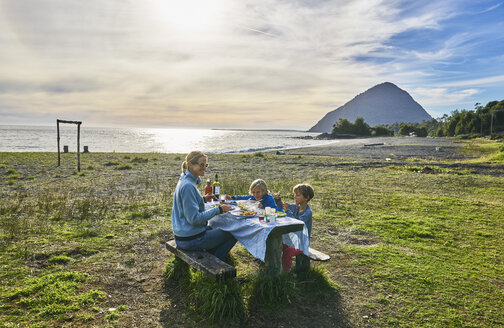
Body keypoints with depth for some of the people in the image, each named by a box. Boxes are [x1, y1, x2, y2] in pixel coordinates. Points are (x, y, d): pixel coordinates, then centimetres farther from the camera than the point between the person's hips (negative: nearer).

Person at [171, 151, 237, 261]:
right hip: (190, 239, -10)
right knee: (233, 234, 3)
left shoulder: (185, 181, 7)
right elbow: (194, 218, -26)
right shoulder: (188, 186, -24)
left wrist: (203, 199, 9)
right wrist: (219, 209, -20)